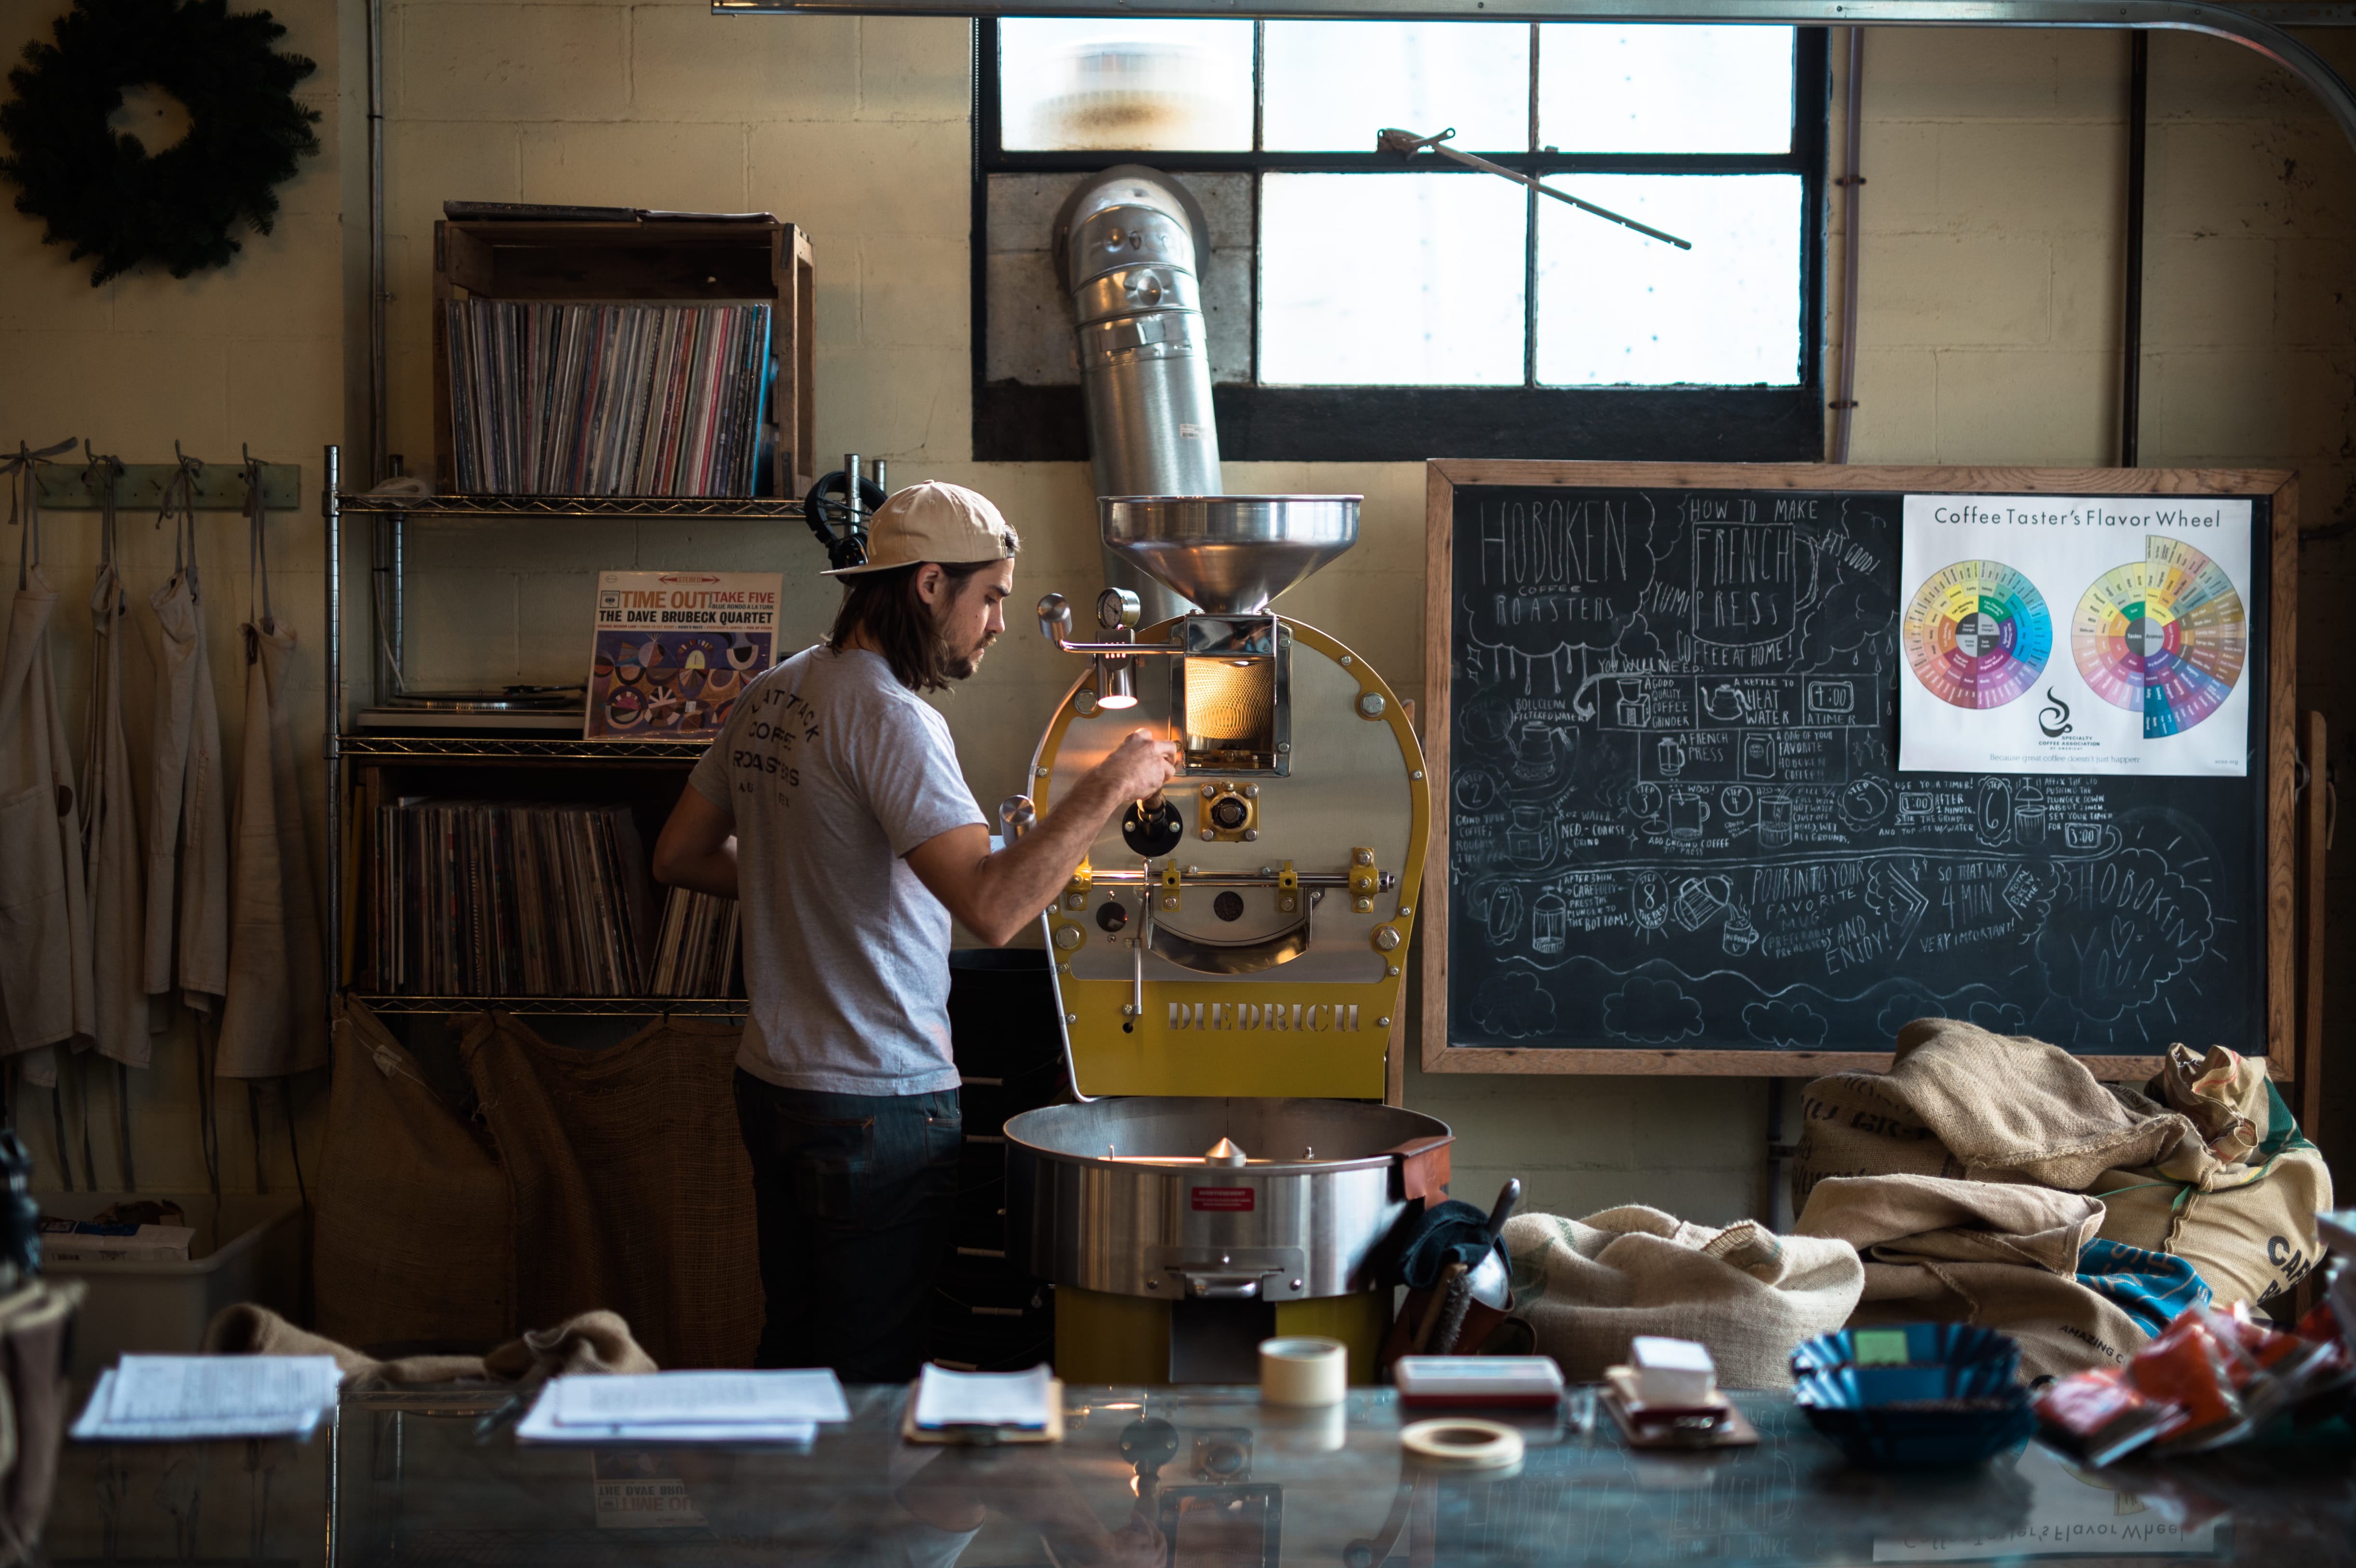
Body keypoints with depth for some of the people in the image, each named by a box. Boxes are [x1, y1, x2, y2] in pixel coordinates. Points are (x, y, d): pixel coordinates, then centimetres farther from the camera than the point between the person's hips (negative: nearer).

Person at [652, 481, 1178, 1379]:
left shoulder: (770, 697, 9)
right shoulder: (890, 716, -19)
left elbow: (681, 856, 20)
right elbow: (993, 909, -29)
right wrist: (1108, 787, -20)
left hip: (771, 1078, 9)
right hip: (877, 1101, -9)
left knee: (793, 1355, 18)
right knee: (875, 1381, 1)